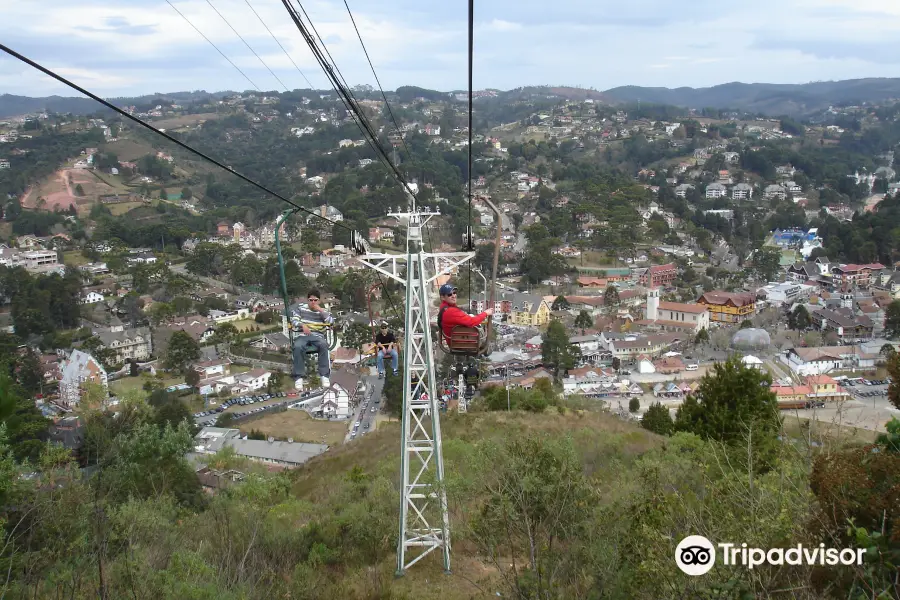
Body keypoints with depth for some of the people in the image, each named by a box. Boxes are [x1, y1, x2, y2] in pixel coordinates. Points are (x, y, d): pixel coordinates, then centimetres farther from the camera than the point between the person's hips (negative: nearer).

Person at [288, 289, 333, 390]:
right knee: (298, 347, -36)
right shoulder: (300, 307, 17)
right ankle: (299, 377, -33)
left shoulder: (323, 311, 19)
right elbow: (294, 320, 3)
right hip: (302, 336, 0)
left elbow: (331, 322, 1)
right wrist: (303, 325, -18)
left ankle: (325, 375, -32)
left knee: (323, 345, -36)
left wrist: (320, 310, -1)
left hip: (317, 336, 1)